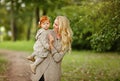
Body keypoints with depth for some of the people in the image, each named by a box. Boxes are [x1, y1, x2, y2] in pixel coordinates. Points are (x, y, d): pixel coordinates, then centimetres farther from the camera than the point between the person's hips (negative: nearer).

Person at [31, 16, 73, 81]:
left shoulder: (66, 41, -8)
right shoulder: (51, 33, 0)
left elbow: (57, 58, -13)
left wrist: (51, 44, -15)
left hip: (53, 70, -3)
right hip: (42, 66, 3)